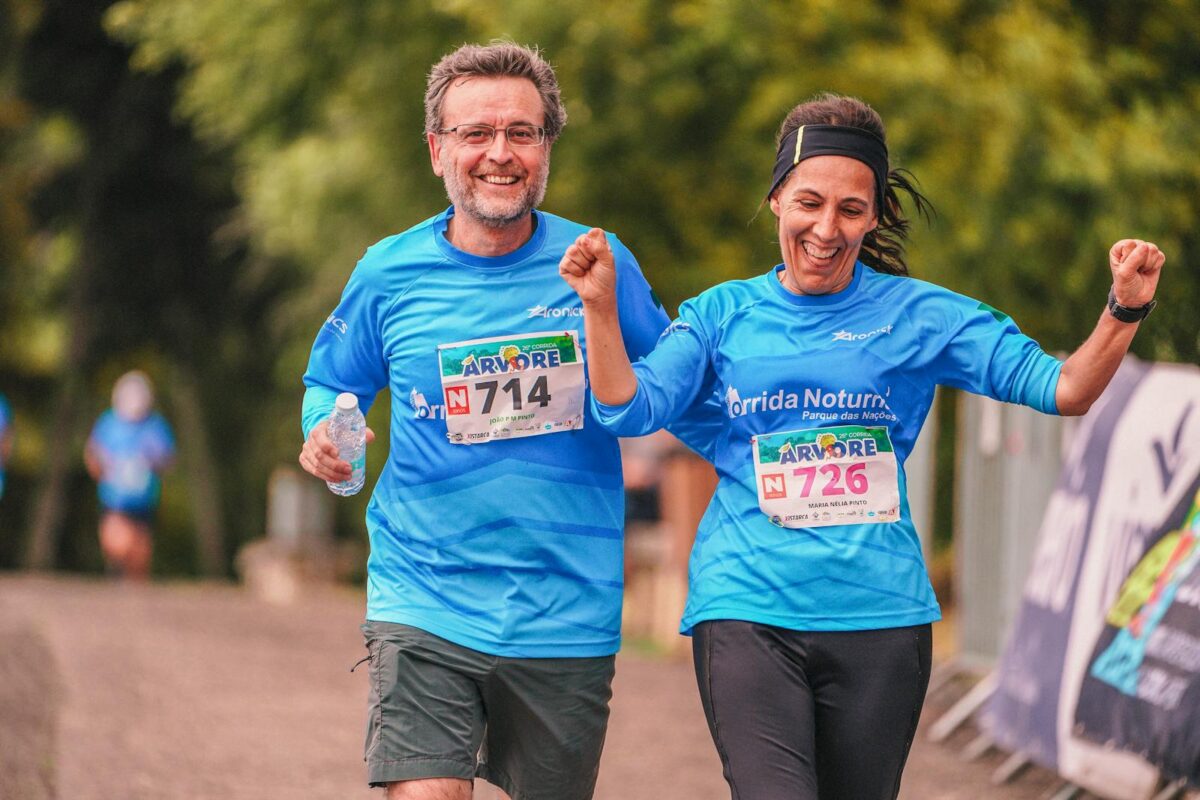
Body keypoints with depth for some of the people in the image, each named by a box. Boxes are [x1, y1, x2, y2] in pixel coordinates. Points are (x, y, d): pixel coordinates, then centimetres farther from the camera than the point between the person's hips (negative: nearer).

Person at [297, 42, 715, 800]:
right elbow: (332, 382, 16)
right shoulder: (389, 274, 0)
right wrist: (324, 433, -6)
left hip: (567, 615, 1)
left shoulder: (599, 263, 0)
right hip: (424, 605, -1)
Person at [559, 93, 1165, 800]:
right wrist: (601, 305, -14)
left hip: (879, 612, 1)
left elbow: (1064, 390, 0)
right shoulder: (723, 314, 8)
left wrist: (1125, 311, -16)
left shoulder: (917, 315, 5)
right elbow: (631, 410, -1)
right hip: (746, 606, -1)